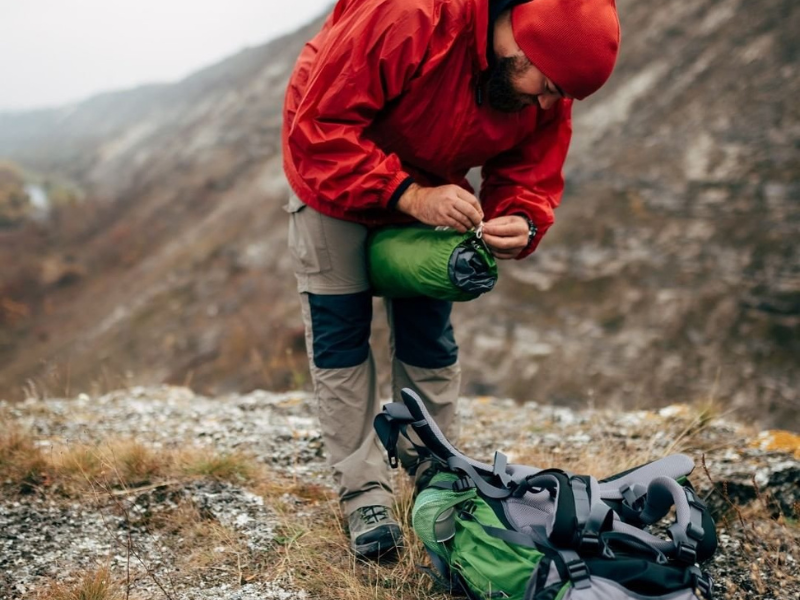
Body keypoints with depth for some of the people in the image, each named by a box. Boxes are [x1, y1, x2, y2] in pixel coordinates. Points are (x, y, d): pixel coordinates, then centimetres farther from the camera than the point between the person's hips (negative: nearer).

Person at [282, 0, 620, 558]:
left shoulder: (549, 91, -20)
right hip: (334, 174, -3)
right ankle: (365, 493, 8)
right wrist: (408, 196, -40)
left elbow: (531, 177, -9)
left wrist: (521, 225, -32)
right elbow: (318, 130, -34)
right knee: (339, 333, -3)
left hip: (432, 188, 4)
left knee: (428, 335, 4)